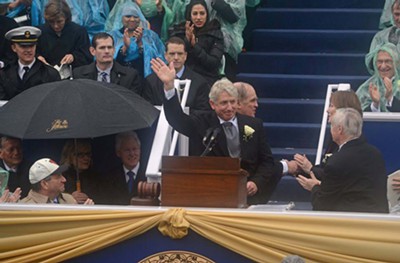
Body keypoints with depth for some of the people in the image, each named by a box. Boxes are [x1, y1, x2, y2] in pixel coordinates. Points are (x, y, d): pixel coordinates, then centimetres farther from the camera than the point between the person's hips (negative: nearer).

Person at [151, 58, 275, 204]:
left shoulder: (254, 125, 12)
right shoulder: (203, 123, 7)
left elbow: (267, 161, 15)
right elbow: (176, 119, -8)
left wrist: (257, 183, -4)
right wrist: (169, 85, -21)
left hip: (250, 194, 1)